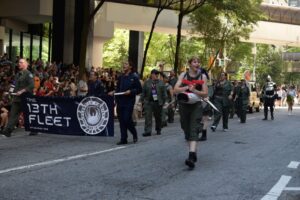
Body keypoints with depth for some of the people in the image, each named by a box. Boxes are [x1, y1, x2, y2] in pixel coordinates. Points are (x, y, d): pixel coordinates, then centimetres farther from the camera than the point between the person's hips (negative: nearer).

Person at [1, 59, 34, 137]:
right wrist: (14, 91, 9)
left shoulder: (28, 74, -8)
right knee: (13, 114, -2)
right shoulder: (18, 74, 17)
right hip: (17, 98, 7)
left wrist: (22, 91, -22)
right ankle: (8, 131, -7)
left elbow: (32, 85, -18)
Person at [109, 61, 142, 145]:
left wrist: (130, 91, -17)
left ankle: (134, 134, 15)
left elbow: (139, 89, -4)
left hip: (129, 102, -5)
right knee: (121, 120, 5)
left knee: (127, 119, -11)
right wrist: (114, 92, 1)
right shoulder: (120, 77, 14)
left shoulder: (134, 77, -2)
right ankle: (123, 139, 11)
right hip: (120, 101, 6)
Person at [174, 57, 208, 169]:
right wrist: (187, 88, -19)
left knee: (194, 130, -15)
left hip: (196, 106, -2)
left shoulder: (202, 76, 3)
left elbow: (205, 93, -3)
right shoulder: (183, 75, 5)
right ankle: (193, 151, 28)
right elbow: (176, 90, -5)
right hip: (184, 105, 2)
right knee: (187, 130, 9)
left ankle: (191, 156, -28)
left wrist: (194, 90, -18)